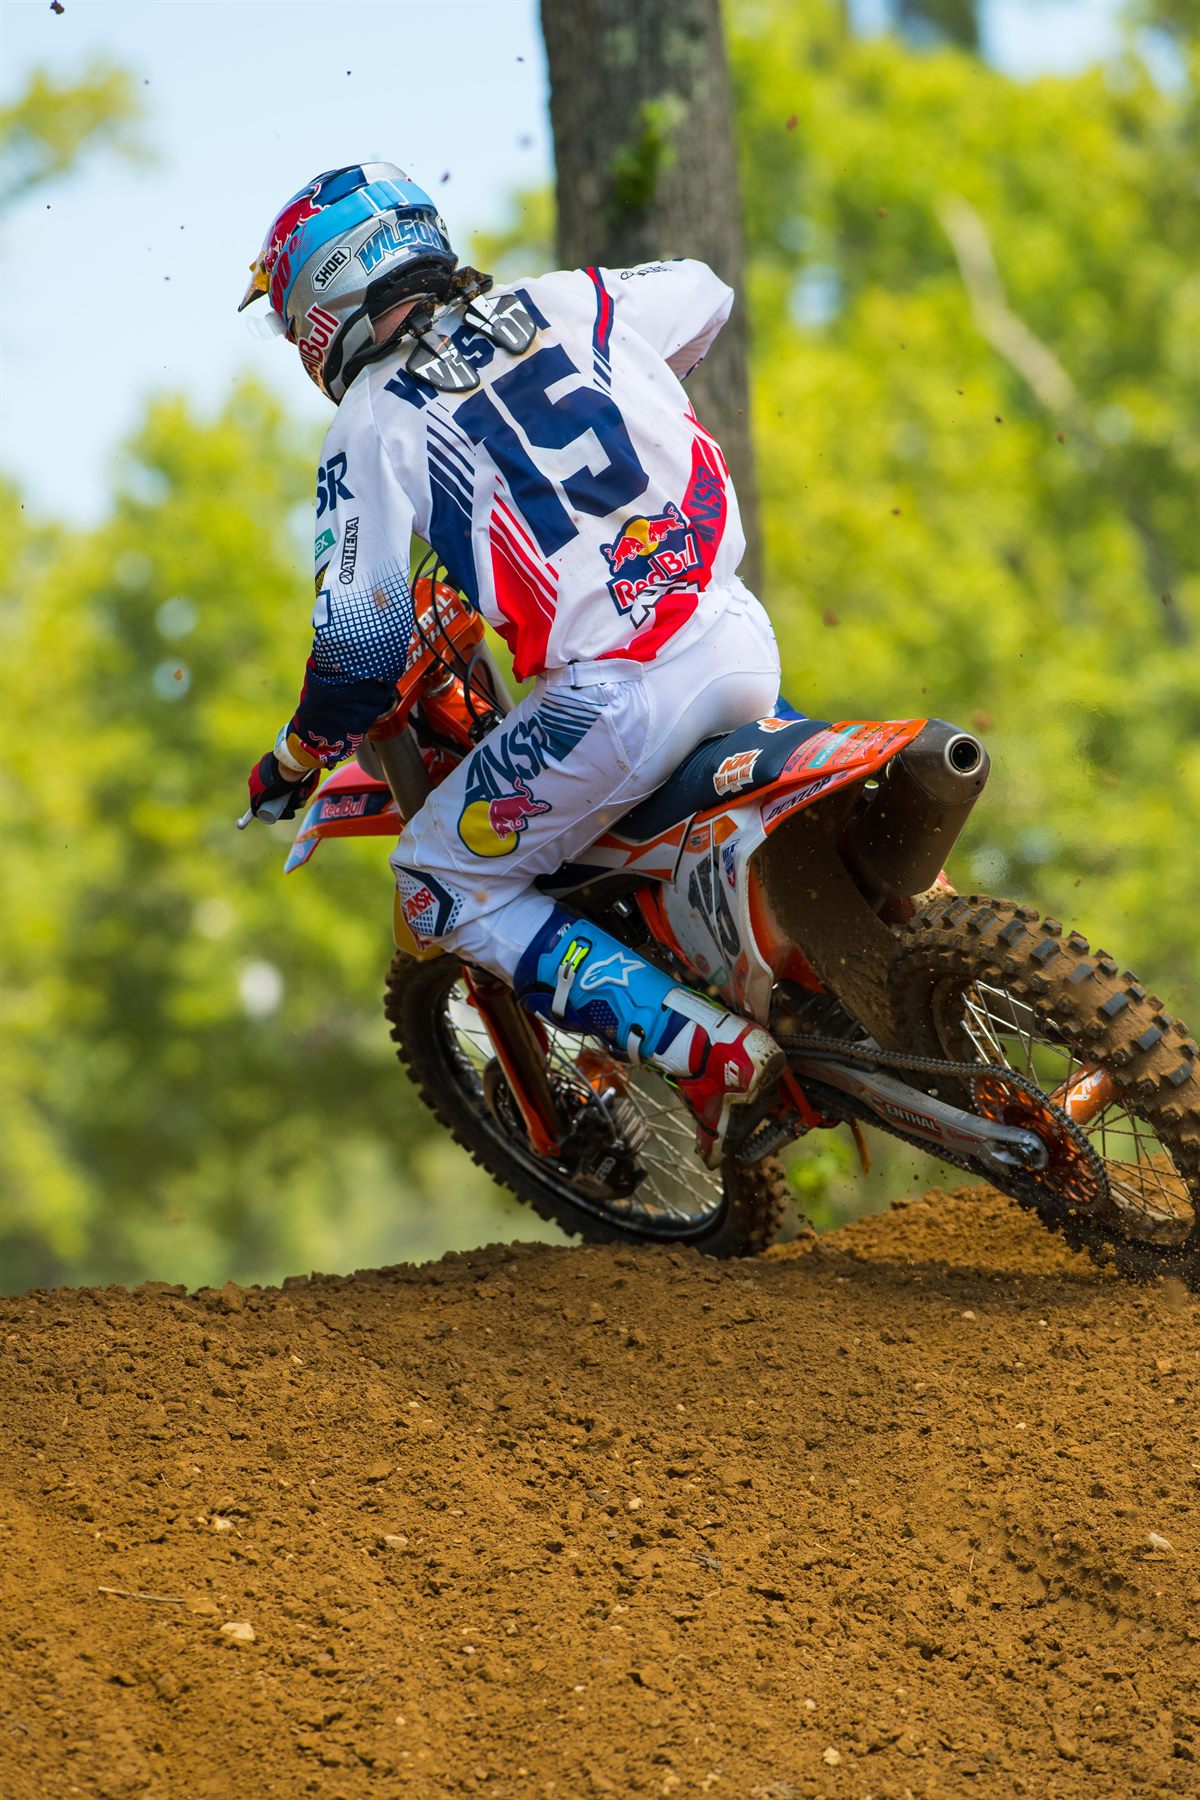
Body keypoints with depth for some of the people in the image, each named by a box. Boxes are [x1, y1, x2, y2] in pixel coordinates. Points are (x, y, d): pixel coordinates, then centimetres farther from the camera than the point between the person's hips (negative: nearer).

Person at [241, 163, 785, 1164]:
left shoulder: (375, 425, 0)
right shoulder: (565, 304, 15)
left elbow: (363, 642, -5)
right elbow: (708, 295, 36)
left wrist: (295, 762, 13)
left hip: (617, 694, -7)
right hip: (737, 637, 7)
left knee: (442, 891, 10)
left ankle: (708, 1053, -4)